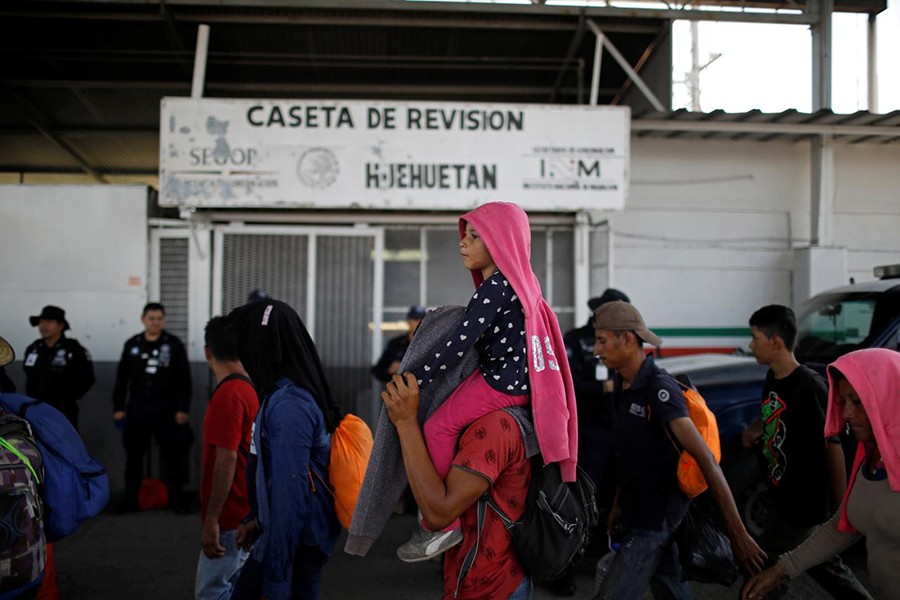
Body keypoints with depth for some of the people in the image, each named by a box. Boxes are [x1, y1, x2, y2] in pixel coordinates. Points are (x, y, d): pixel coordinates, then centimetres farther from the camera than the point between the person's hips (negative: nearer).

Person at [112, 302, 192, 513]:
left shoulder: (174, 344, -1)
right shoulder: (132, 344, 8)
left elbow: (184, 379, -3)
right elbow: (122, 378, 10)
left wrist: (183, 409, -8)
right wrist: (118, 407, 4)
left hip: (166, 409, -2)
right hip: (137, 408, 3)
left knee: (172, 455, 2)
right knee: (133, 455, 9)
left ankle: (175, 498, 11)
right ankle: (131, 498, 19)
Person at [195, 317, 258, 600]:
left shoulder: (227, 395, -19)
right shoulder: (251, 387, 8)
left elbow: (227, 459, -23)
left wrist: (211, 519, -20)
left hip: (231, 517, -9)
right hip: (248, 512, 9)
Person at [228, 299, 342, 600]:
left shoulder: (288, 406, -25)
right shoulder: (282, 394, 5)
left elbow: (290, 495, -26)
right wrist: (257, 519, 24)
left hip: (294, 545, -9)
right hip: (278, 533, 9)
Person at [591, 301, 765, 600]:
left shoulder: (659, 388, -22)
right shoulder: (620, 382, 3)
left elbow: (705, 458, -26)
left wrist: (737, 533, -28)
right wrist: (619, 504, 13)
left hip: (654, 519, -8)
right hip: (636, 513, 8)